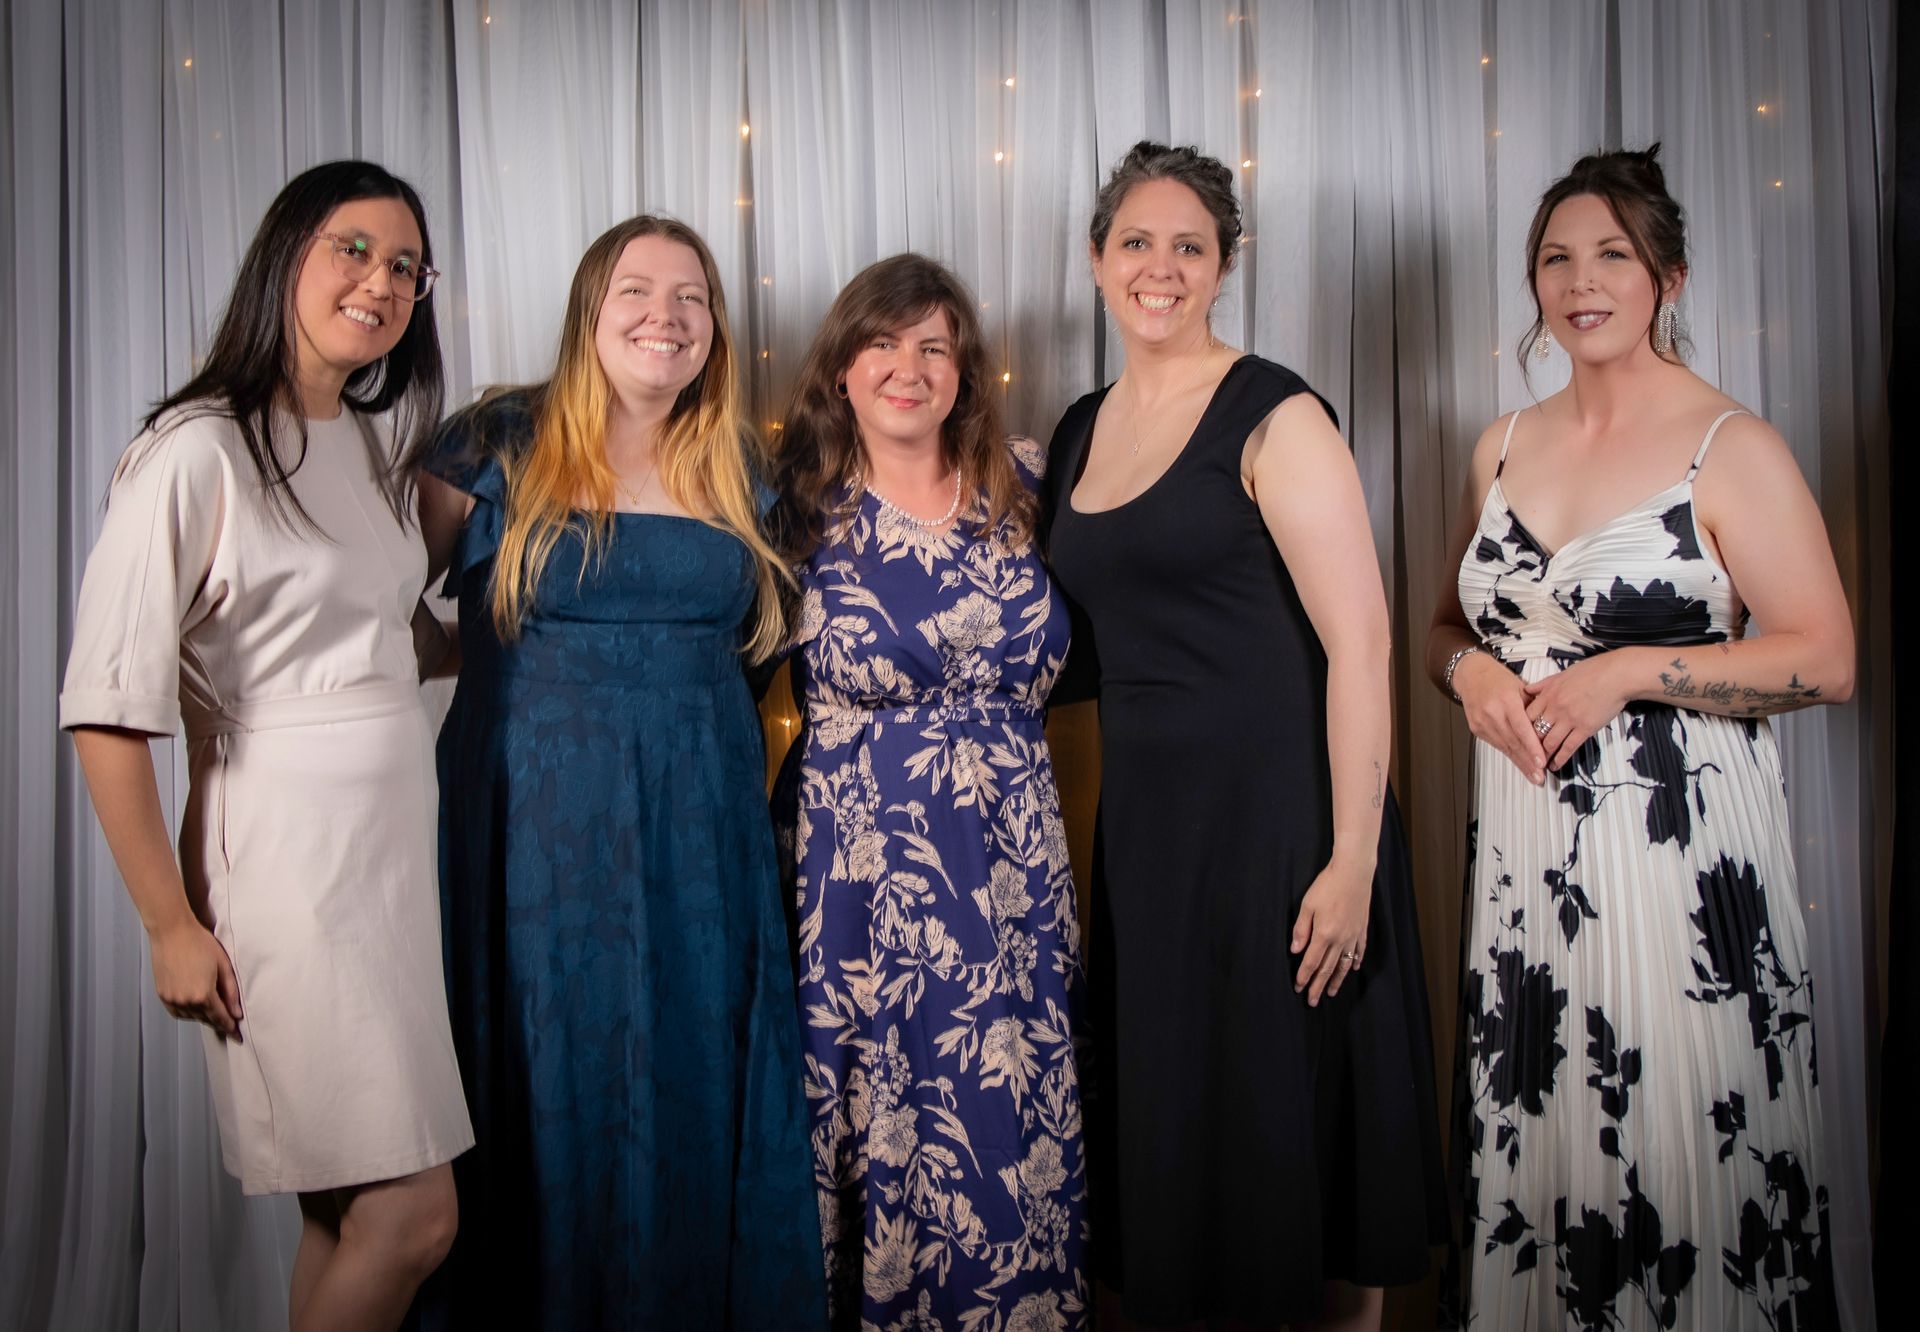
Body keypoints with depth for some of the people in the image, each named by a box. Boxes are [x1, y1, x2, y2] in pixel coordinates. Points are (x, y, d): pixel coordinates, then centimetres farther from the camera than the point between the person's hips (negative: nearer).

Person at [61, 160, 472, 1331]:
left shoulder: (375, 446, 11)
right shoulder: (198, 453, -13)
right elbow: (107, 710, -14)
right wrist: (173, 926, -12)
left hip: (399, 843, 7)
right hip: (286, 856, -7)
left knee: (350, 1207, 13)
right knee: (412, 1213, -3)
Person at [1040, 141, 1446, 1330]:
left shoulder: (1273, 416, -9)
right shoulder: (1081, 432, 11)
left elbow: (1360, 640, -15)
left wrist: (1351, 860, -20)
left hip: (1276, 818, -6)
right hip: (1143, 822, 6)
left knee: (1292, 1126, 4)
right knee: (1165, 1124, 14)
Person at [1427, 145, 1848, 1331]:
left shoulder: (1731, 447, -4)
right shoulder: (1504, 448, 12)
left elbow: (1827, 660, -9)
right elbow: (1451, 623, 21)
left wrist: (1630, 671, -16)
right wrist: (1470, 668, -2)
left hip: (1678, 843, -5)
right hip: (1526, 846, 5)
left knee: (1679, 1141, -1)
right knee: (1531, 1132, 9)